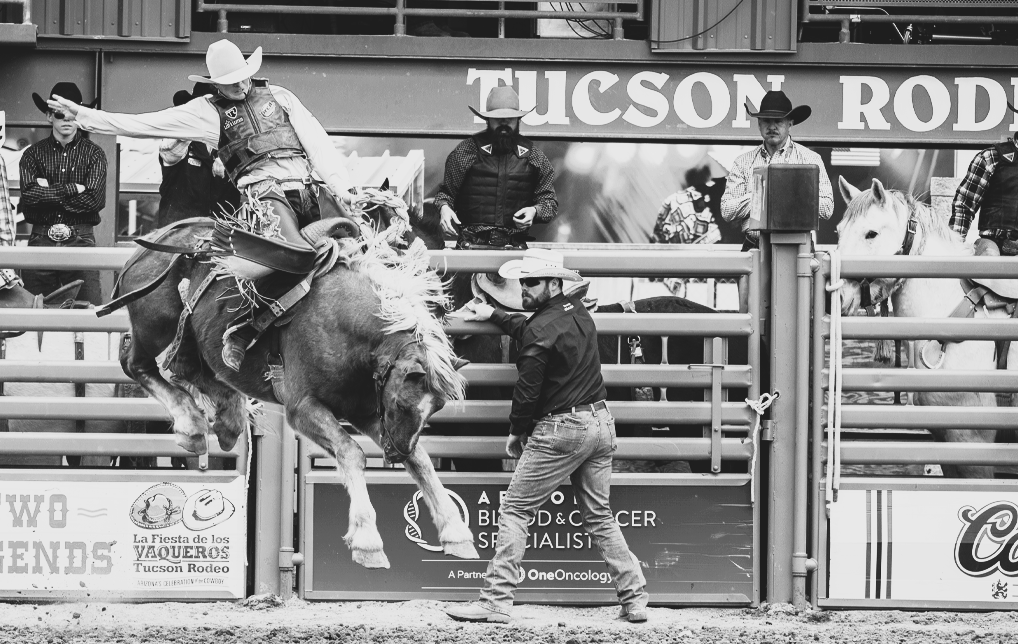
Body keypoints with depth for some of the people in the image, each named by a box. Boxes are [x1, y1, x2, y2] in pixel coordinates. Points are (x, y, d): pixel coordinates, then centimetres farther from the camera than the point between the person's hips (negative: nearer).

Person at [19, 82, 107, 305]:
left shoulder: (93, 153, 5)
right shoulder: (34, 153, 8)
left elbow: (95, 200, -8)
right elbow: (28, 195, -7)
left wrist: (49, 193, -5)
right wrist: (71, 189, -9)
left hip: (81, 240, -1)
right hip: (41, 240, 1)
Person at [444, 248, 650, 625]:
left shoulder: (542, 330, -15)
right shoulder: (578, 312, 10)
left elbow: (527, 390, -11)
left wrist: (516, 433, 4)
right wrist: (494, 316, 39)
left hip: (560, 431, -8)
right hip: (600, 424, 8)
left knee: (515, 511, -2)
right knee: (599, 516, 14)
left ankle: (495, 601, -6)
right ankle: (634, 600, 9)